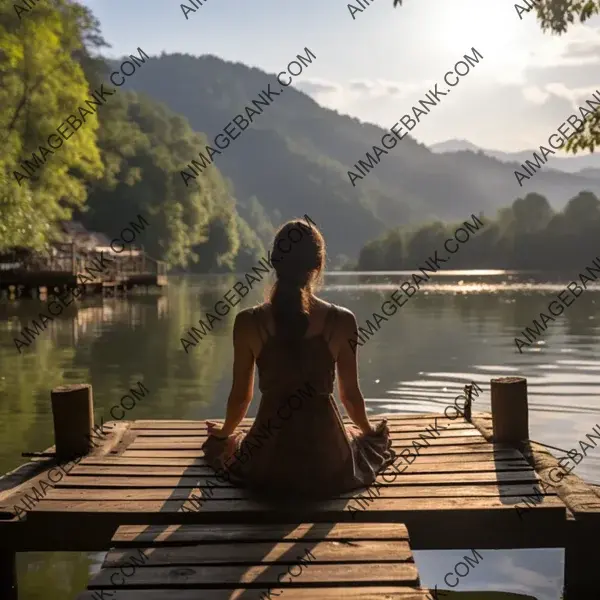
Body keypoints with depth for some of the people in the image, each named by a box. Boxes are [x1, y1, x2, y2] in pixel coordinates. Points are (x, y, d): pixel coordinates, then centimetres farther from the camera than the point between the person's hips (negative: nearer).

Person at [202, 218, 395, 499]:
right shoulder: (342, 321, -13)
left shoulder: (248, 322, -12)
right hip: (328, 465, 2)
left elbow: (241, 395, -2)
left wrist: (224, 433, 21)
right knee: (375, 442, 39)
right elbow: (350, 394, -2)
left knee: (219, 444, 37)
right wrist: (370, 431, 20)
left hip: (267, 467, -1)